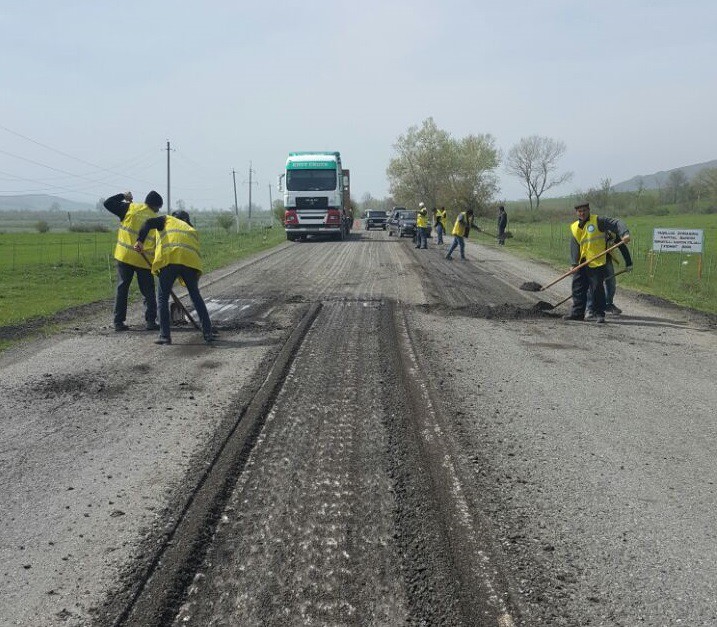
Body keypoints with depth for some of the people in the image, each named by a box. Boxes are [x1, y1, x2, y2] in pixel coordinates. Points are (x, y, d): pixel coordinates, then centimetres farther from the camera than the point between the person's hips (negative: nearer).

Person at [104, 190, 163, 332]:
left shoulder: (130, 208, 3)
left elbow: (108, 203, 4)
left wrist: (123, 196, 18)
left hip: (125, 256, 1)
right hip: (145, 260, -1)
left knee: (122, 289, 8)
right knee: (148, 293, 10)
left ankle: (119, 322, 7)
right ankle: (150, 321, 5)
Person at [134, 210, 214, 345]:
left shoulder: (167, 220, 26)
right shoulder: (193, 230, 35)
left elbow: (149, 223, 6)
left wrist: (140, 241, -4)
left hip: (169, 259, -3)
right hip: (191, 262, 3)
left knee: (163, 298, 8)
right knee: (196, 296, 17)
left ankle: (165, 335, 3)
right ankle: (207, 332, 15)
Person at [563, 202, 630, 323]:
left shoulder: (598, 221, -2)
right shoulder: (574, 227, 11)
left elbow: (617, 223, -6)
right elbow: (574, 246, 9)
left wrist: (624, 234, -24)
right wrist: (574, 263, 1)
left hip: (596, 263, -5)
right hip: (581, 264, 5)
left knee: (597, 288, -2)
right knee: (578, 288, 9)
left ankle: (599, 314, 7)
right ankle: (577, 312, 18)